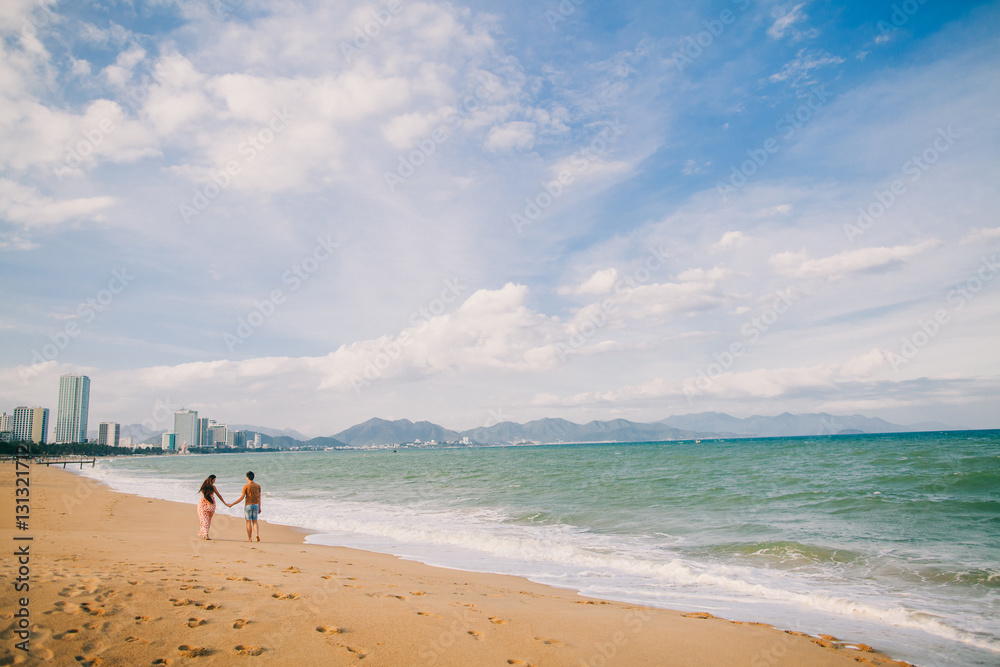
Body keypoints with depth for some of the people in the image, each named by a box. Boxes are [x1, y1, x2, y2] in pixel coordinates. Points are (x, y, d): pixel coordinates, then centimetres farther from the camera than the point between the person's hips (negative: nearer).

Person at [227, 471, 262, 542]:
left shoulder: (246, 486, -9)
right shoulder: (258, 486, 5)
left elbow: (241, 498, -12)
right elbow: (259, 497, 8)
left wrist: (232, 504, -4)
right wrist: (259, 508, 14)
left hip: (248, 505, -4)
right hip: (256, 505, 4)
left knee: (248, 522, 4)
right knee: (254, 521, 11)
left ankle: (250, 538, 5)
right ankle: (257, 534, -11)